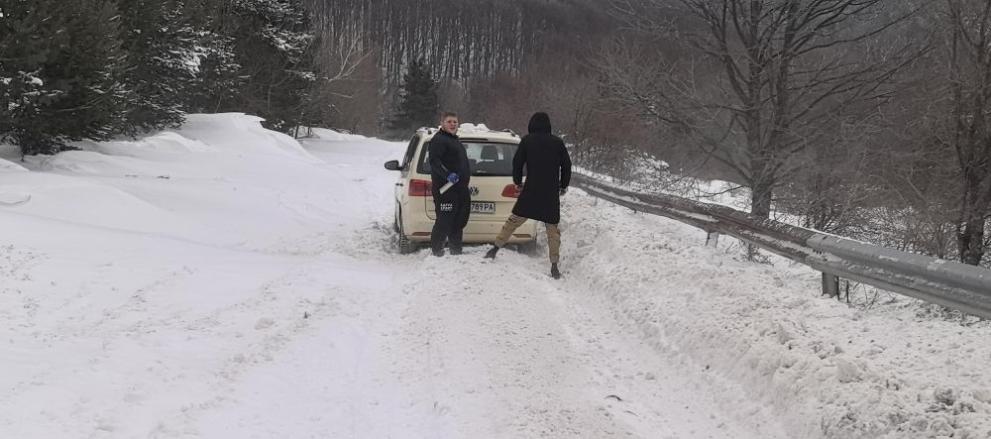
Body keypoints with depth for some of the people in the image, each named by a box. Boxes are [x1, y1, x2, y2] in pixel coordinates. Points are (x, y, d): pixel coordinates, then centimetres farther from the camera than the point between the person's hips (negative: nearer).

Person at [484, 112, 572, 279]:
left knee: (514, 219, 12)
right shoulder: (557, 142, 3)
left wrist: (518, 182, 16)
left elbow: (517, 162, 1)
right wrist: (564, 185, 20)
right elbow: (566, 165, 6)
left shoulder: (527, 140, 0)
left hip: (530, 190, 0)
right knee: (553, 228, 6)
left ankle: (496, 248, 12)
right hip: (551, 193, 0)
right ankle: (554, 266, 3)